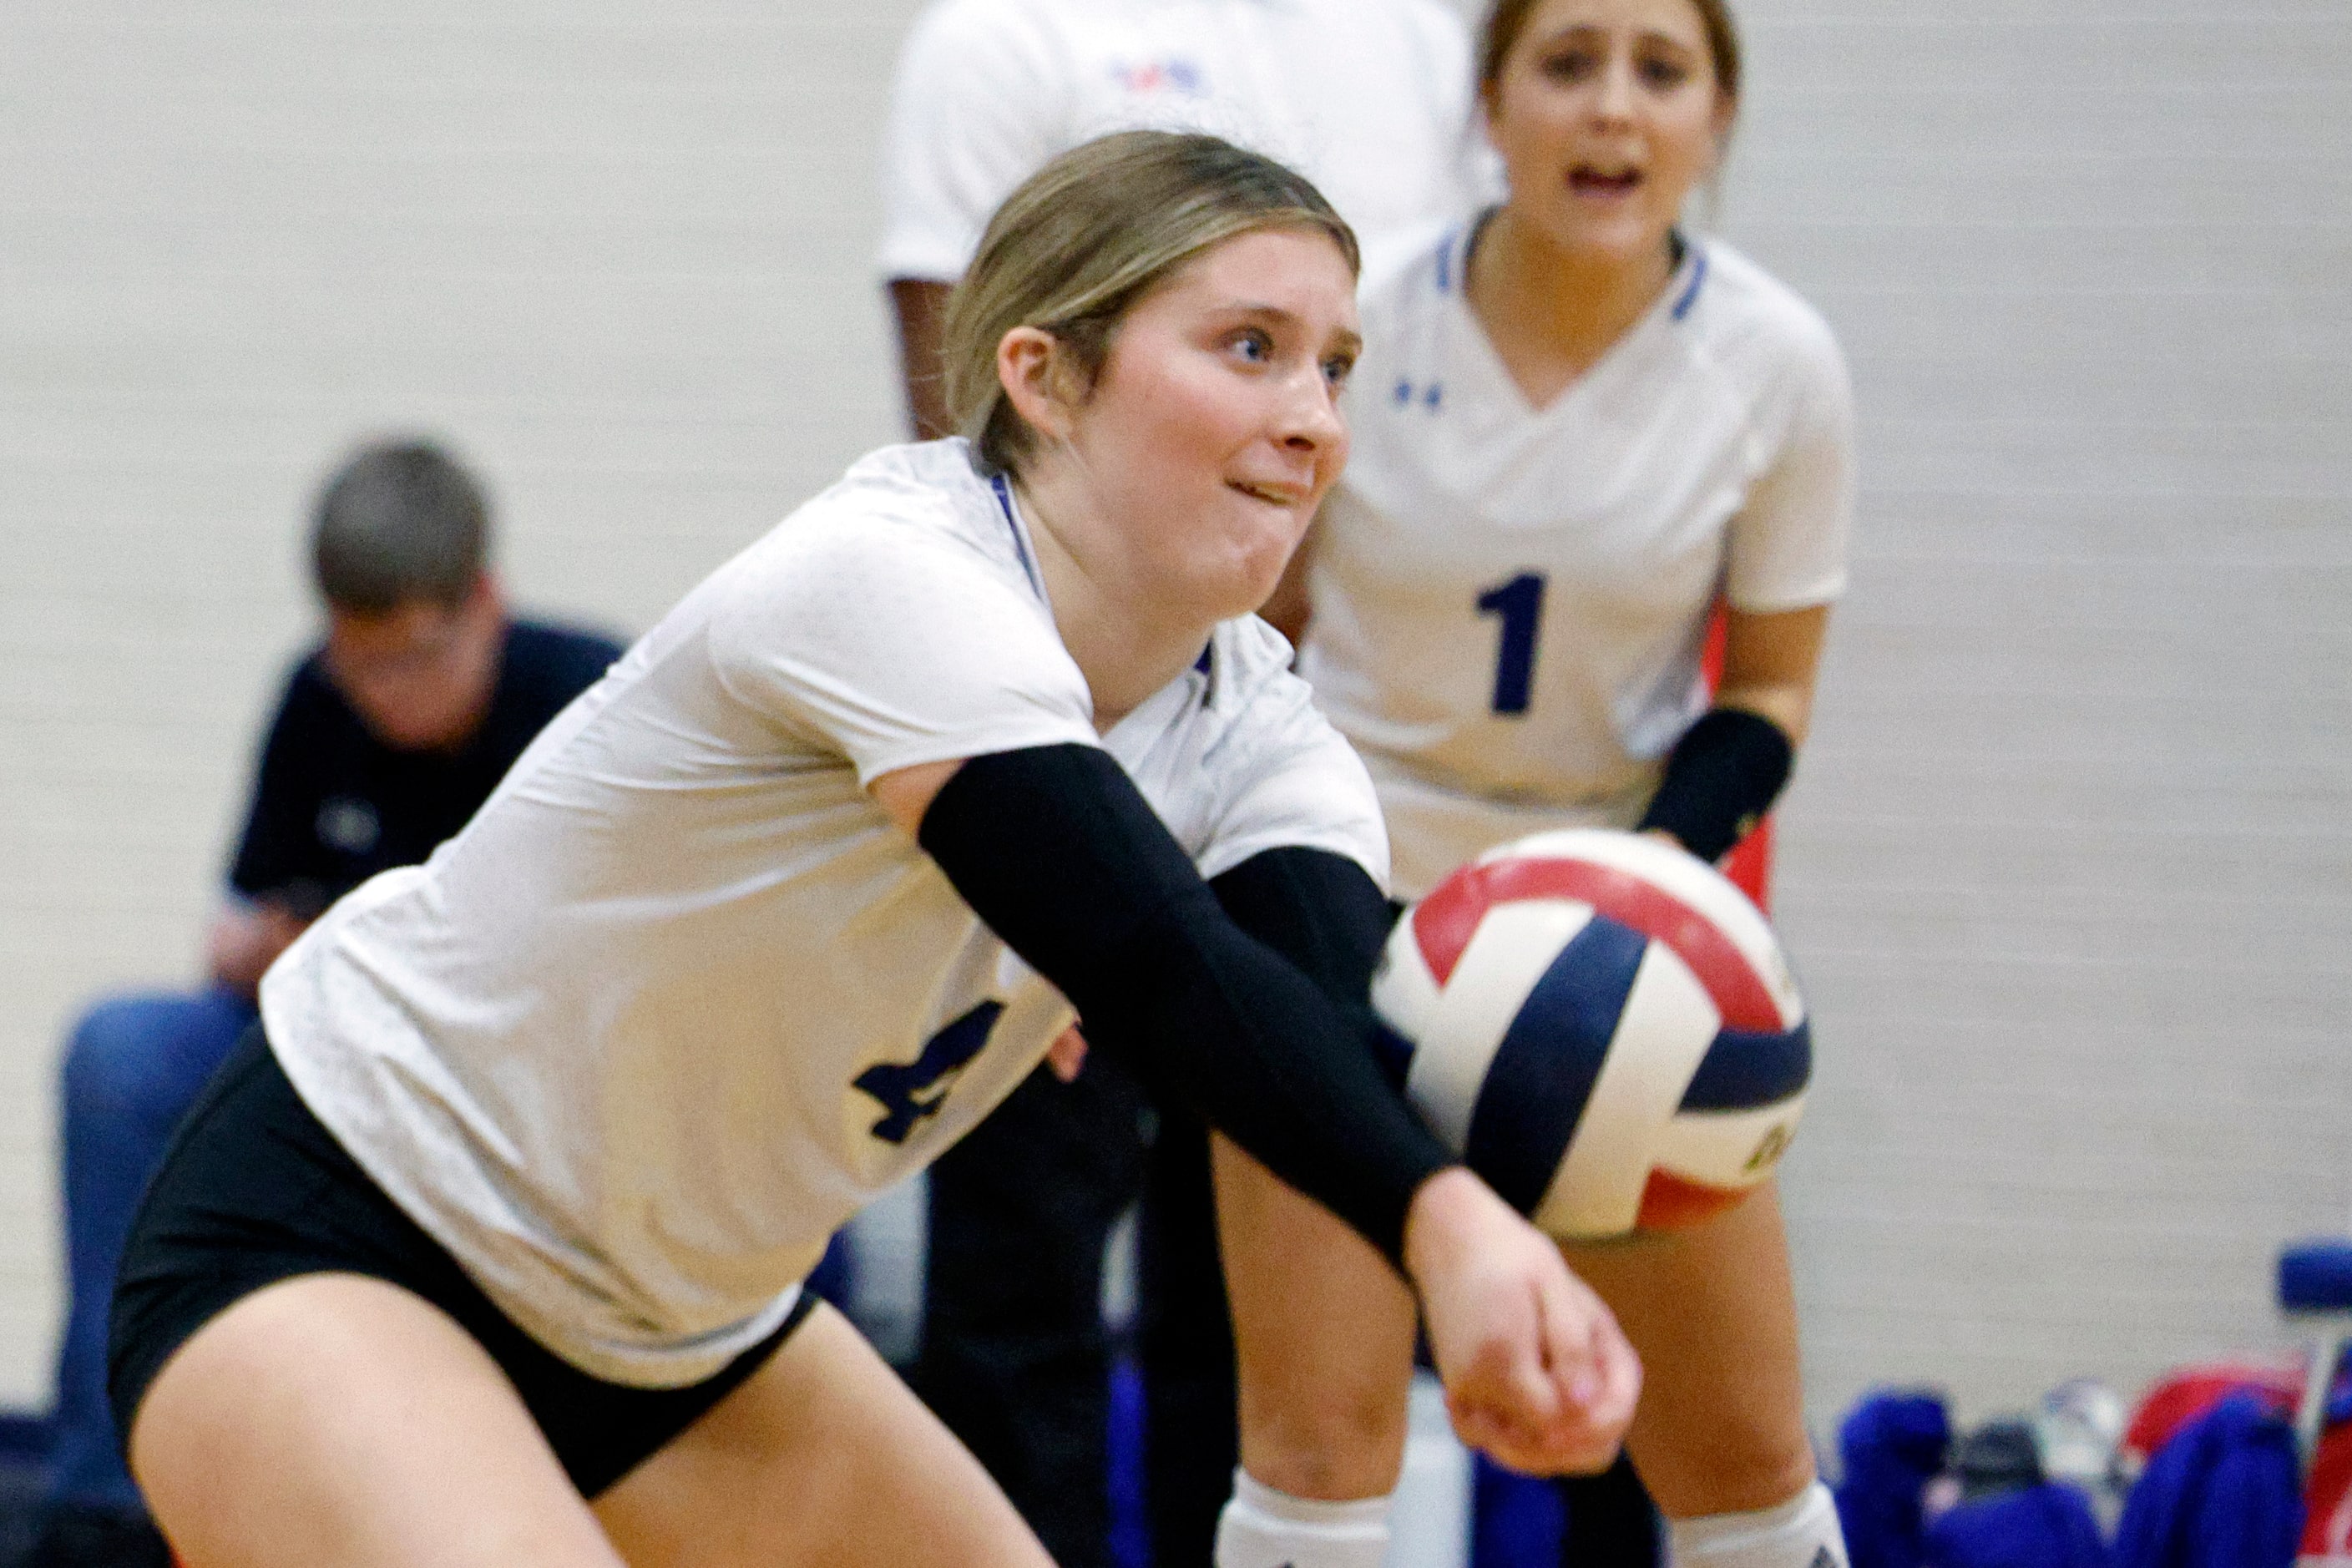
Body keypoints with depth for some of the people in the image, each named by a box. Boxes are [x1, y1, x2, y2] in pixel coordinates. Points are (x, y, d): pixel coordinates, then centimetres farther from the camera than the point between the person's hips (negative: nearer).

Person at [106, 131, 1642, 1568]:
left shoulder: (1249, 731, -7)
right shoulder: (893, 580, -27)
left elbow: (1347, 1013, -28)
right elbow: (1160, 969, -41)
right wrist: (1442, 1220, -56)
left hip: (674, 1337, 9)